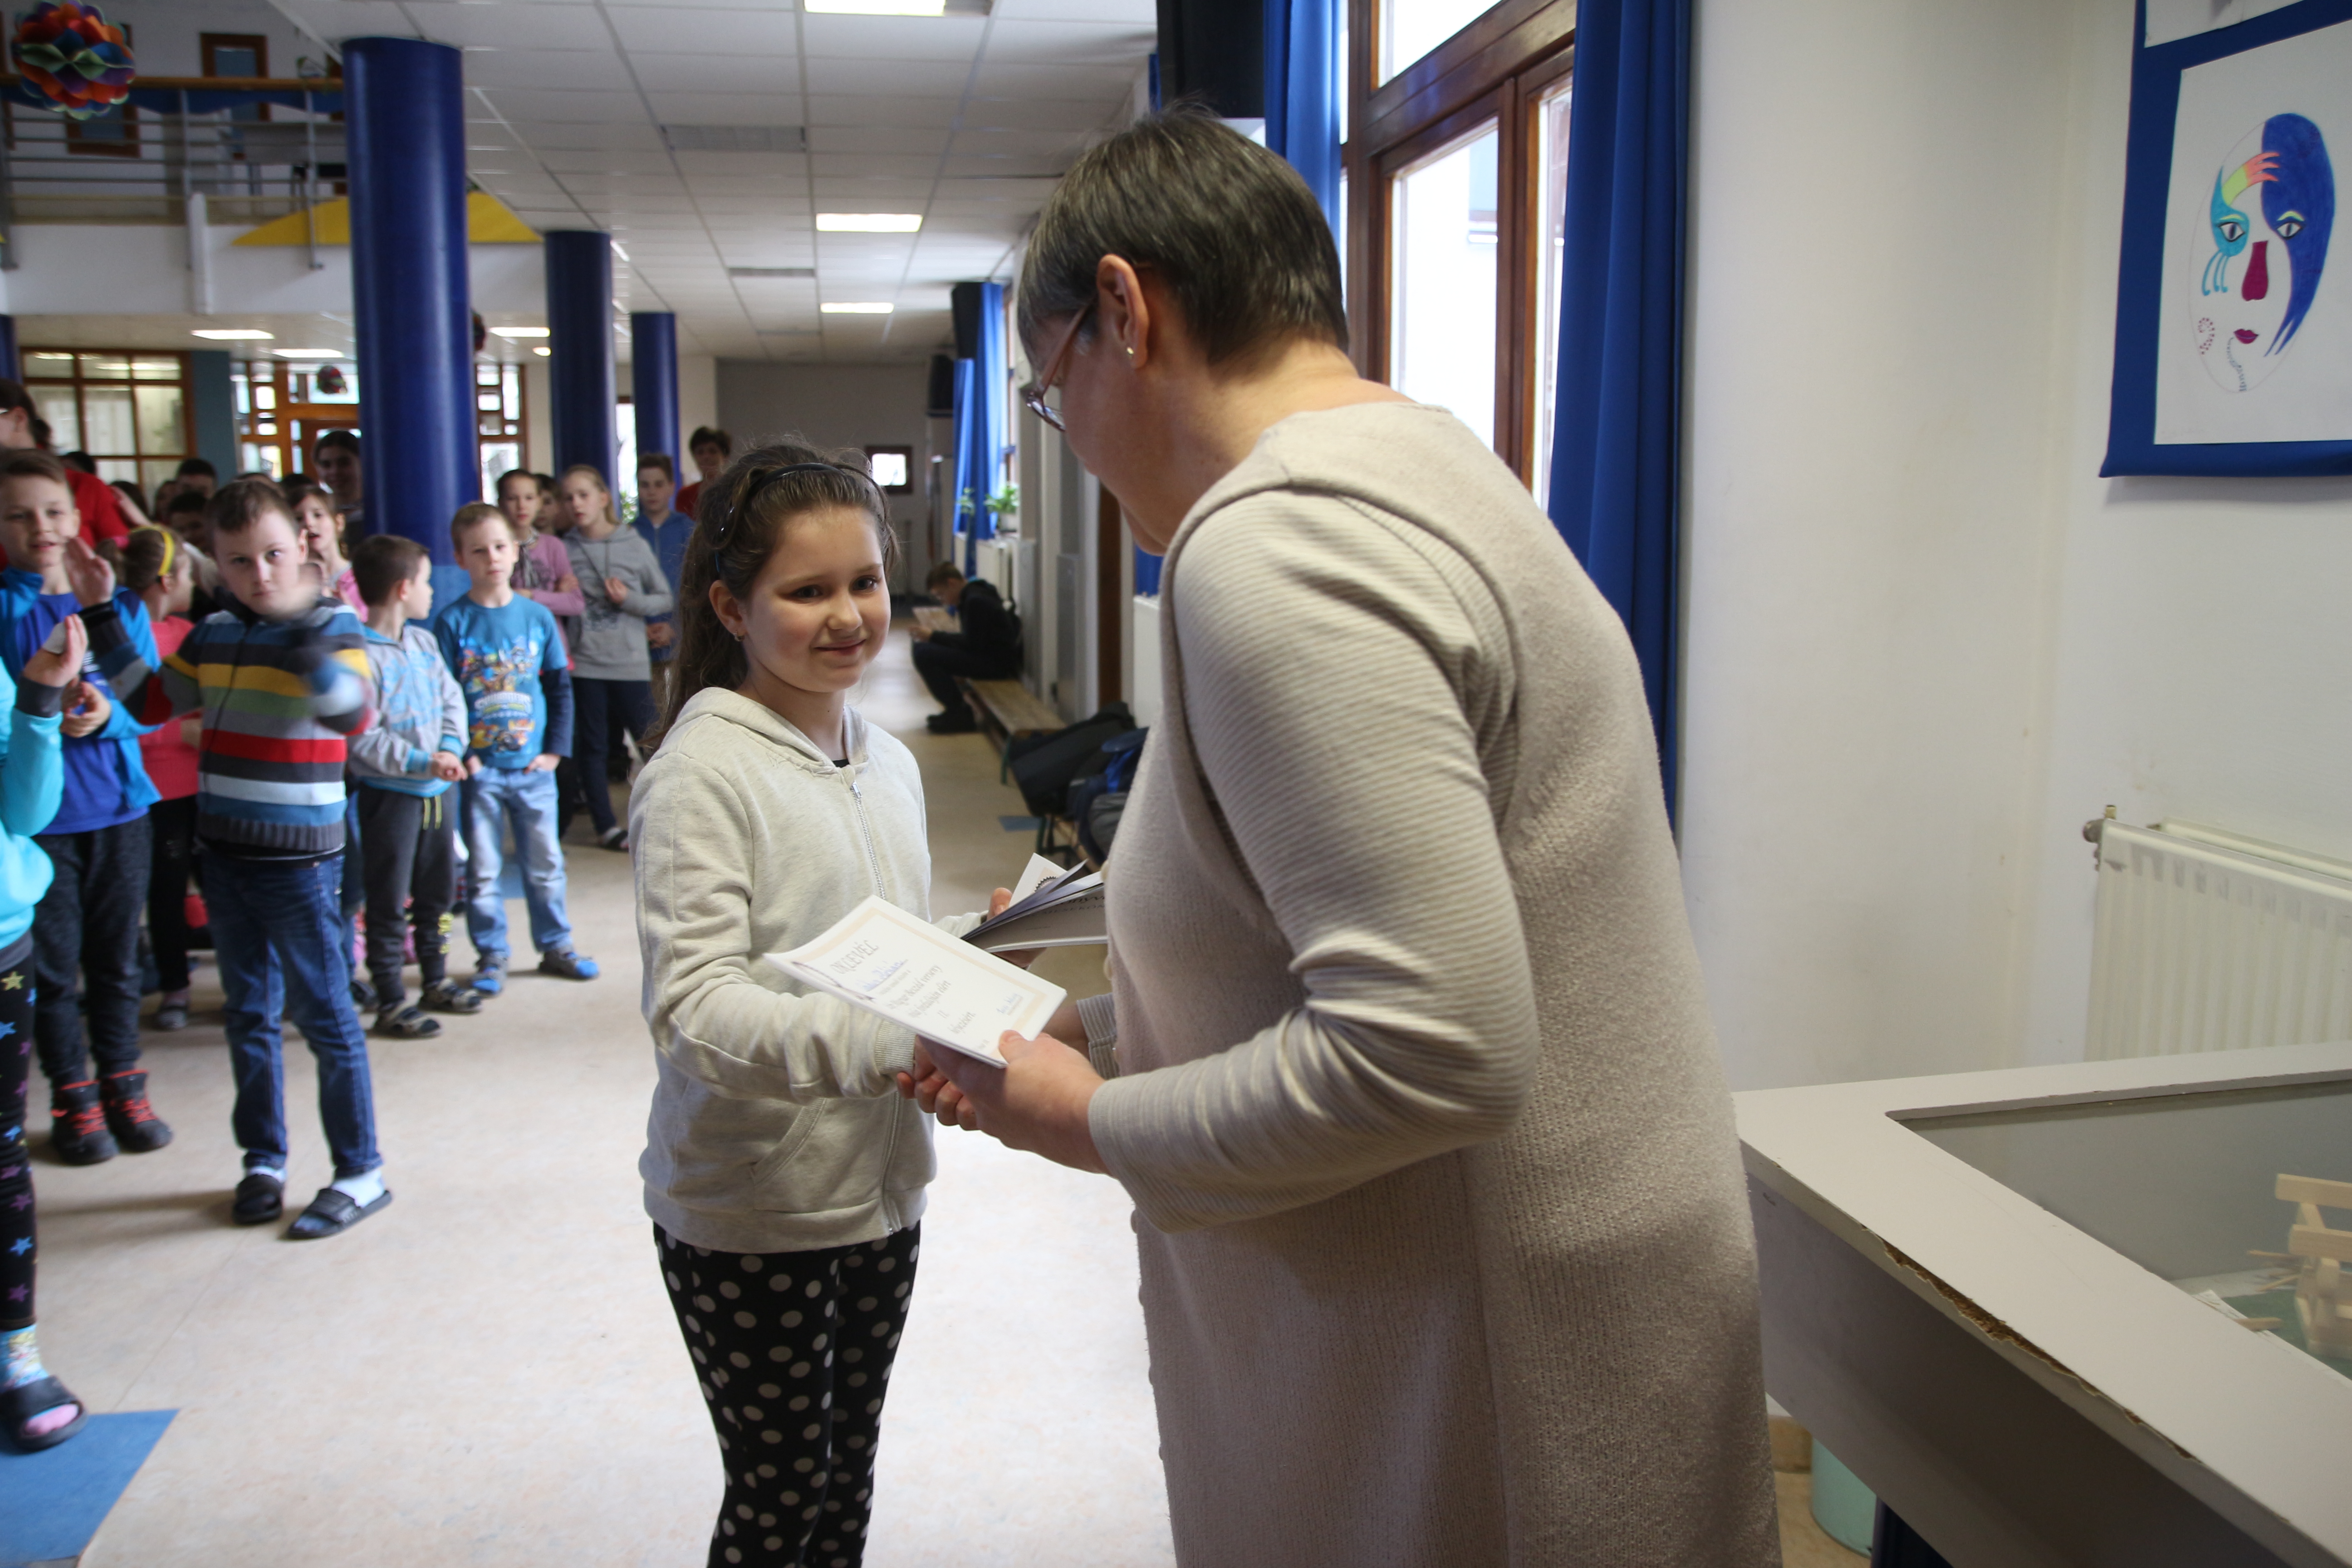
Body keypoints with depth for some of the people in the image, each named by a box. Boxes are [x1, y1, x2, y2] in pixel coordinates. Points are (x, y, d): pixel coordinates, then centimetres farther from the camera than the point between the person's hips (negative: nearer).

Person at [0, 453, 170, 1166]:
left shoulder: (120, 604, 3)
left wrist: (109, 713, -18)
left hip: (117, 807, 2)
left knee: (117, 958, 12)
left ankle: (122, 1084, 26)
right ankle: (73, 1098, 21)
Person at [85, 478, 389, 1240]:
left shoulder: (335, 626, -12)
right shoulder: (215, 635, 7)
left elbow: (350, 712, -28)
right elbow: (151, 699, 17)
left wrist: (304, 627, -39)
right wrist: (102, 615, 12)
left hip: (300, 862, -6)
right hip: (225, 855, 6)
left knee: (324, 1016, 1)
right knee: (250, 1015, 16)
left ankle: (360, 1171, 12)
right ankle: (263, 1158, 30)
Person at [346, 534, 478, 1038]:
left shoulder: (424, 642, 7)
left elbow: (452, 698, 9)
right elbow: (361, 737, -21)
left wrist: (452, 747, -8)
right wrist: (421, 762, -24)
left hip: (435, 789, 8)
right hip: (388, 794, -8)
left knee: (438, 890, 18)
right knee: (389, 901, 2)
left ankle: (436, 980, 34)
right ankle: (390, 1001, 11)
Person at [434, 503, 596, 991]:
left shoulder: (537, 616, 2)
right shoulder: (452, 622, -5)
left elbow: (560, 687, 6)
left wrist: (555, 749, 0)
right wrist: (458, 754, -11)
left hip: (533, 767, 2)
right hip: (478, 769, -2)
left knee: (545, 863, 11)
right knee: (481, 871, 7)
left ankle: (555, 945, 25)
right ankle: (491, 956, 19)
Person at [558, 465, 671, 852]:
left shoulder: (635, 546, 1)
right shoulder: (563, 550, 4)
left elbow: (665, 599, 5)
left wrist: (629, 600, -10)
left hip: (631, 661, -1)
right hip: (584, 662, 1)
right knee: (591, 744, 6)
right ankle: (606, 825, 16)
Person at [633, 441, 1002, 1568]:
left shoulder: (887, 762, 7)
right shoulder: (703, 768, -16)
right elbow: (693, 1007, -25)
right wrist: (876, 1045, -39)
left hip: (880, 1188, 6)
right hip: (748, 1217, -6)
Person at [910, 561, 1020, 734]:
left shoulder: (976, 601, -17)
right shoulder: (971, 596, 15)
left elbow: (972, 644, -19)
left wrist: (933, 636, -13)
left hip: (998, 662, -11)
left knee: (924, 654, -21)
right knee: (922, 647, 15)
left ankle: (959, 715, -11)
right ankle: (956, 709, 14)